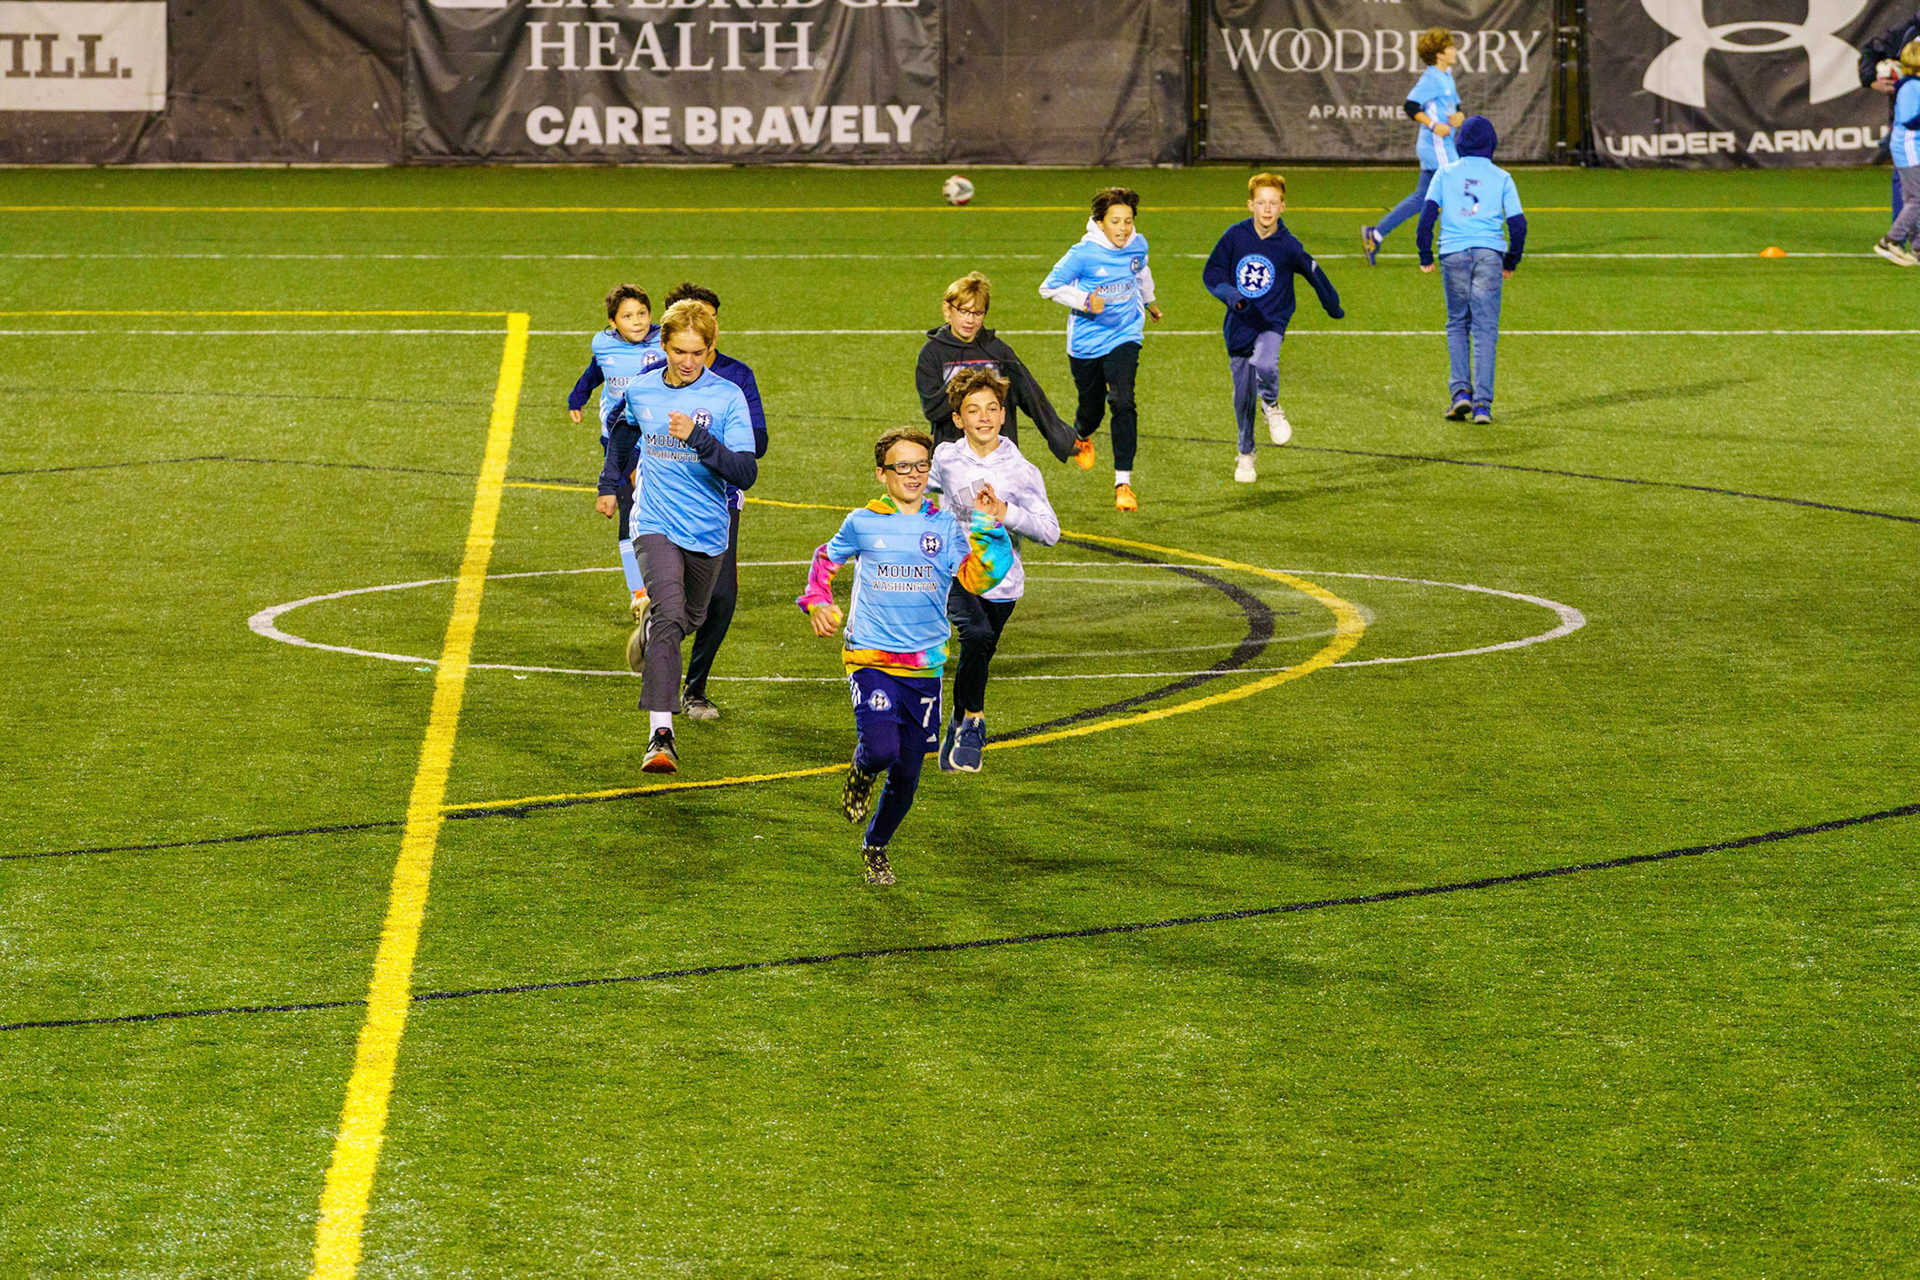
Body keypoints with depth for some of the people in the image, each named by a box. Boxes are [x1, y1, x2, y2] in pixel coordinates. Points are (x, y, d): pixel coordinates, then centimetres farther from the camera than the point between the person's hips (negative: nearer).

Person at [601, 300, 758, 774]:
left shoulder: (727, 397, -10)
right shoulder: (641, 390, 0)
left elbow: (746, 473, -18)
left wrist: (698, 438, -30)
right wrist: (609, 481, 30)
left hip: (707, 531, 1)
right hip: (656, 524, -1)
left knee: (689, 619, 20)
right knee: (669, 613, -23)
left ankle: (648, 634, 59)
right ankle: (660, 734, -29)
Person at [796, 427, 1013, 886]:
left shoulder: (946, 527, 4)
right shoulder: (863, 523, 2)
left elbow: (979, 579, -9)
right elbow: (825, 559, 21)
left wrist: (988, 528, -18)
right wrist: (817, 604, 6)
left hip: (924, 666, 2)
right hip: (870, 658, -2)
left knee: (906, 775, 7)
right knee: (881, 750, -24)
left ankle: (876, 848, 31)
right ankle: (861, 772, 13)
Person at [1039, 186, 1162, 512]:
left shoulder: (1138, 246, -4)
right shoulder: (1084, 253, -17)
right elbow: (1049, 287, -10)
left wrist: (1148, 302, 38)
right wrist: (1085, 301, -24)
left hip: (1124, 336, 1)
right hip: (1087, 341, -1)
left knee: (1123, 402, -19)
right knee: (1092, 409, 13)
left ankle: (1123, 482, -17)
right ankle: (1081, 437, 54)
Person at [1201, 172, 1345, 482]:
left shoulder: (1288, 246, -9)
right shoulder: (1235, 236, -7)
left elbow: (1314, 274, 8)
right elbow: (1211, 274, 1)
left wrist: (1333, 307, 23)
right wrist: (1230, 295, -19)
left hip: (1272, 322, -2)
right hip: (1239, 325, 2)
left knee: (1265, 365, -33)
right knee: (1243, 394, 8)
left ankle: (1272, 407, 1)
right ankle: (1245, 455, 29)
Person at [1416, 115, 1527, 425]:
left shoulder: (1446, 173, 8)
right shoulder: (1502, 178, 7)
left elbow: (1427, 214, 1)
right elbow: (1517, 223, 4)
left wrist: (1425, 257, 7)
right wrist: (1511, 262, 16)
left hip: (1453, 254, 0)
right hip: (1489, 254, 0)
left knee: (1457, 324, 14)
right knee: (1485, 329, 0)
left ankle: (1461, 391, -3)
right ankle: (1482, 404, -7)